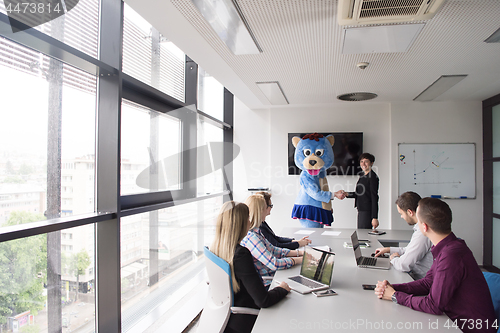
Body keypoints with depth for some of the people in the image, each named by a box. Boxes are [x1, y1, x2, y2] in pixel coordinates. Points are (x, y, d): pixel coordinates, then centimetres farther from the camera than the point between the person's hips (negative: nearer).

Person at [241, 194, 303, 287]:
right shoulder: (250, 237, -26)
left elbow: (272, 250, 12)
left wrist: (300, 252, 5)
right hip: (267, 283, -9)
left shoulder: (256, 231, 5)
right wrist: (300, 259, -13)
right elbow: (274, 264, -26)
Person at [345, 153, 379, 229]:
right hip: (361, 211, 8)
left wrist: (374, 217, -17)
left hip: (367, 211, -8)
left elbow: (374, 197, -15)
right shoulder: (362, 175, 13)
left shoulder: (373, 177, -12)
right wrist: (347, 194, 1)